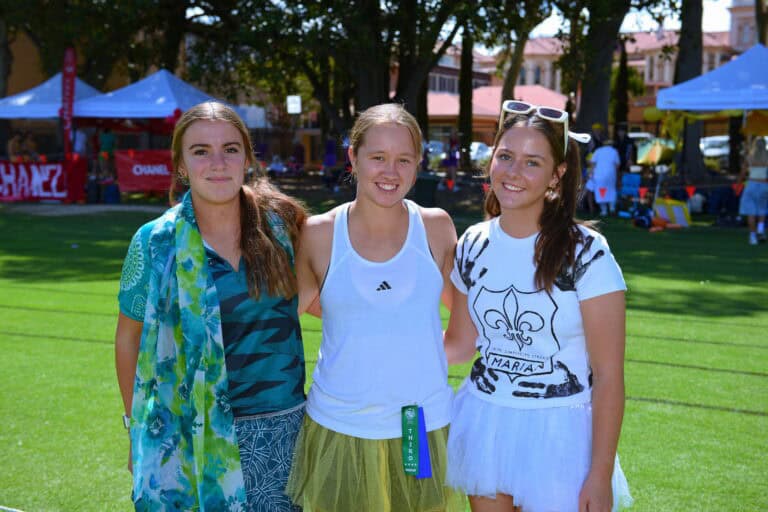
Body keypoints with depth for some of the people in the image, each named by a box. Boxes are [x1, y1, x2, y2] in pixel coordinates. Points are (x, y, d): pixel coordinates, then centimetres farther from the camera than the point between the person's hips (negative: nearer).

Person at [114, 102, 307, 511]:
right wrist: (137, 429, 3)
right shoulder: (156, 242, -8)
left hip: (282, 422, 2)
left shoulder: (278, 223, -3)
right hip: (196, 436, -2)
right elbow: (129, 338, 1)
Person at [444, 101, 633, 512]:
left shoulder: (587, 255, -13)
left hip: (559, 435, -4)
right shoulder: (473, 246, 1)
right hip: (483, 424, 5)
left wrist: (601, 474, -12)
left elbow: (609, 375, -11)